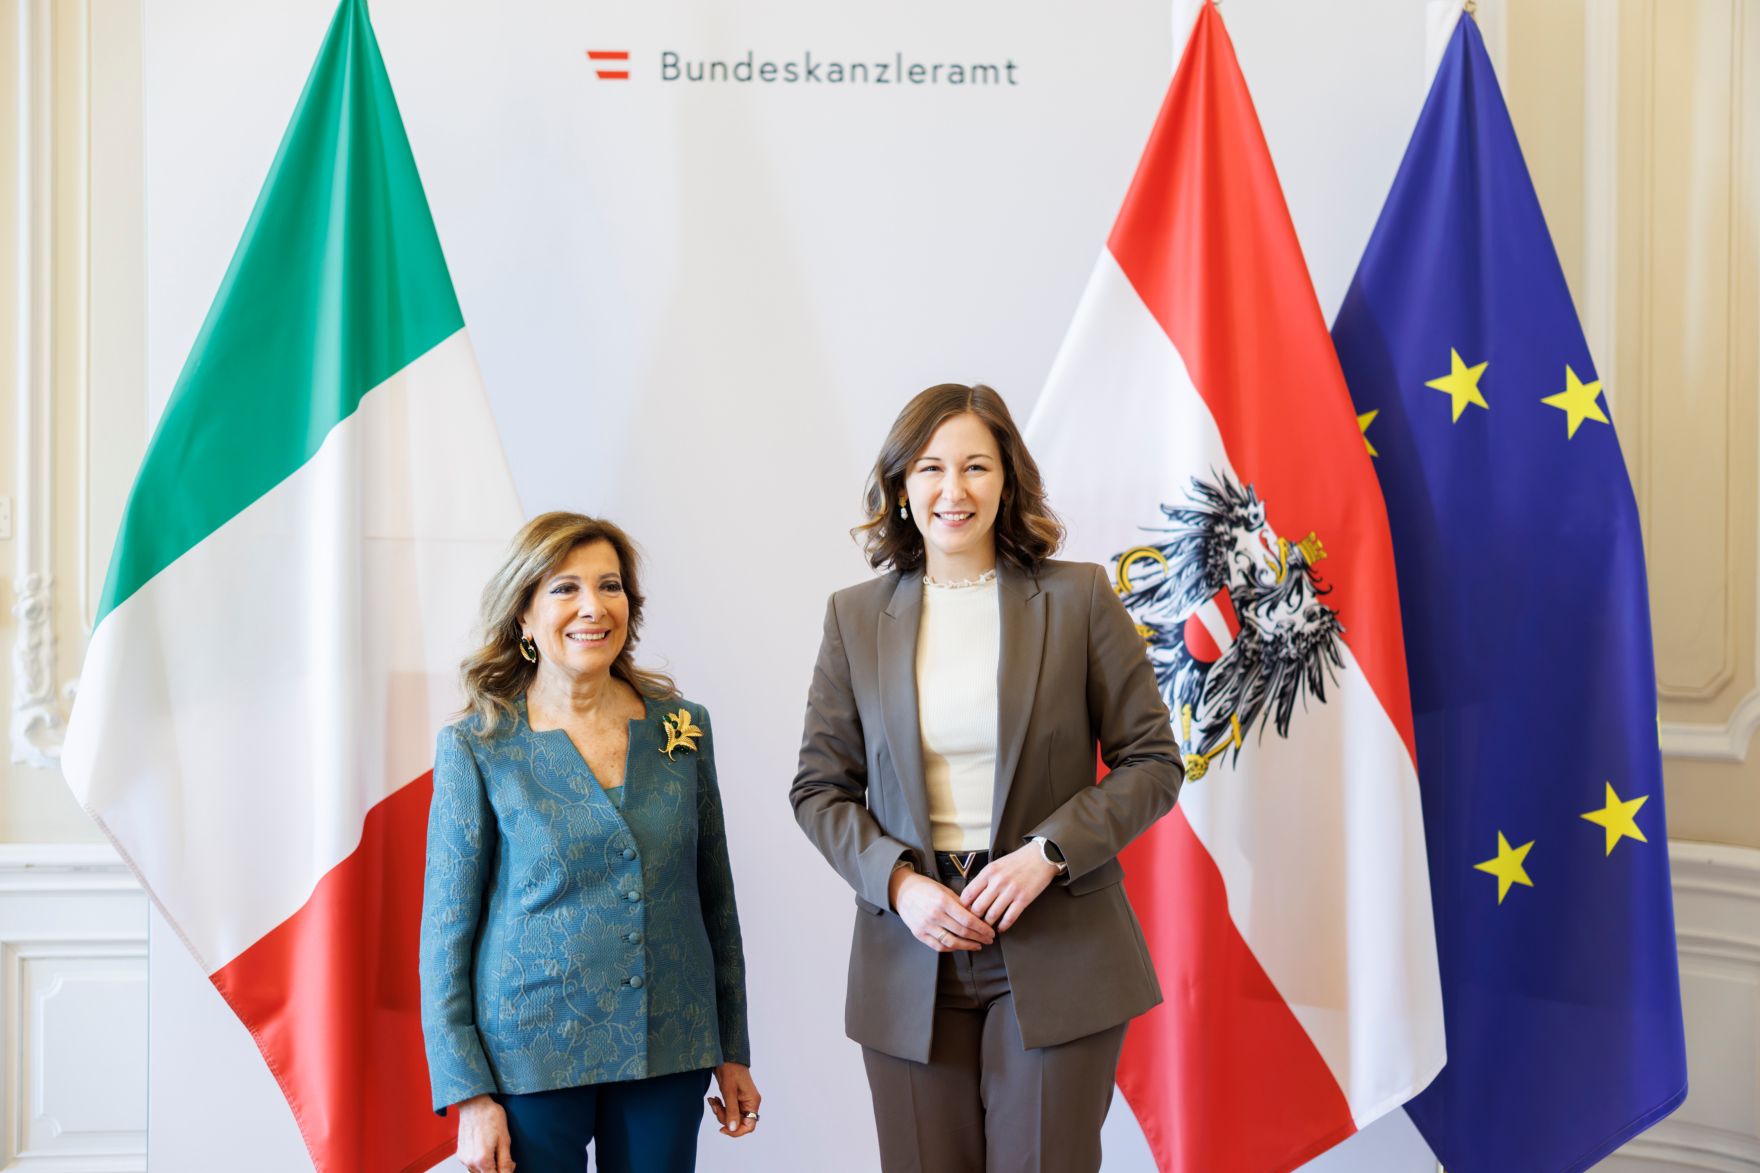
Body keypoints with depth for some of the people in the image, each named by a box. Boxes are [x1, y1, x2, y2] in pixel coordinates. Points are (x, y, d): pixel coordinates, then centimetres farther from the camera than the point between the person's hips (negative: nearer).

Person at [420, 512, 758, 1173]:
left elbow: (715, 900, 9)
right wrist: (469, 1094, -8)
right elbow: (446, 932, -4)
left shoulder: (682, 727, 3)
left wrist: (733, 1052, 11)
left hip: (669, 1056, 3)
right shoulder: (476, 748, -5)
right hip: (530, 1058, -2)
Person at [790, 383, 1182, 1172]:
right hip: (912, 953, 2)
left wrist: (1047, 852, -14)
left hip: (1055, 960, -2)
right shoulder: (855, 617, 6)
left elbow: (1152, 762, 0)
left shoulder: (1078, 598, 0)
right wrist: (897, 881, -10)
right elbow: (818, 788, 7)